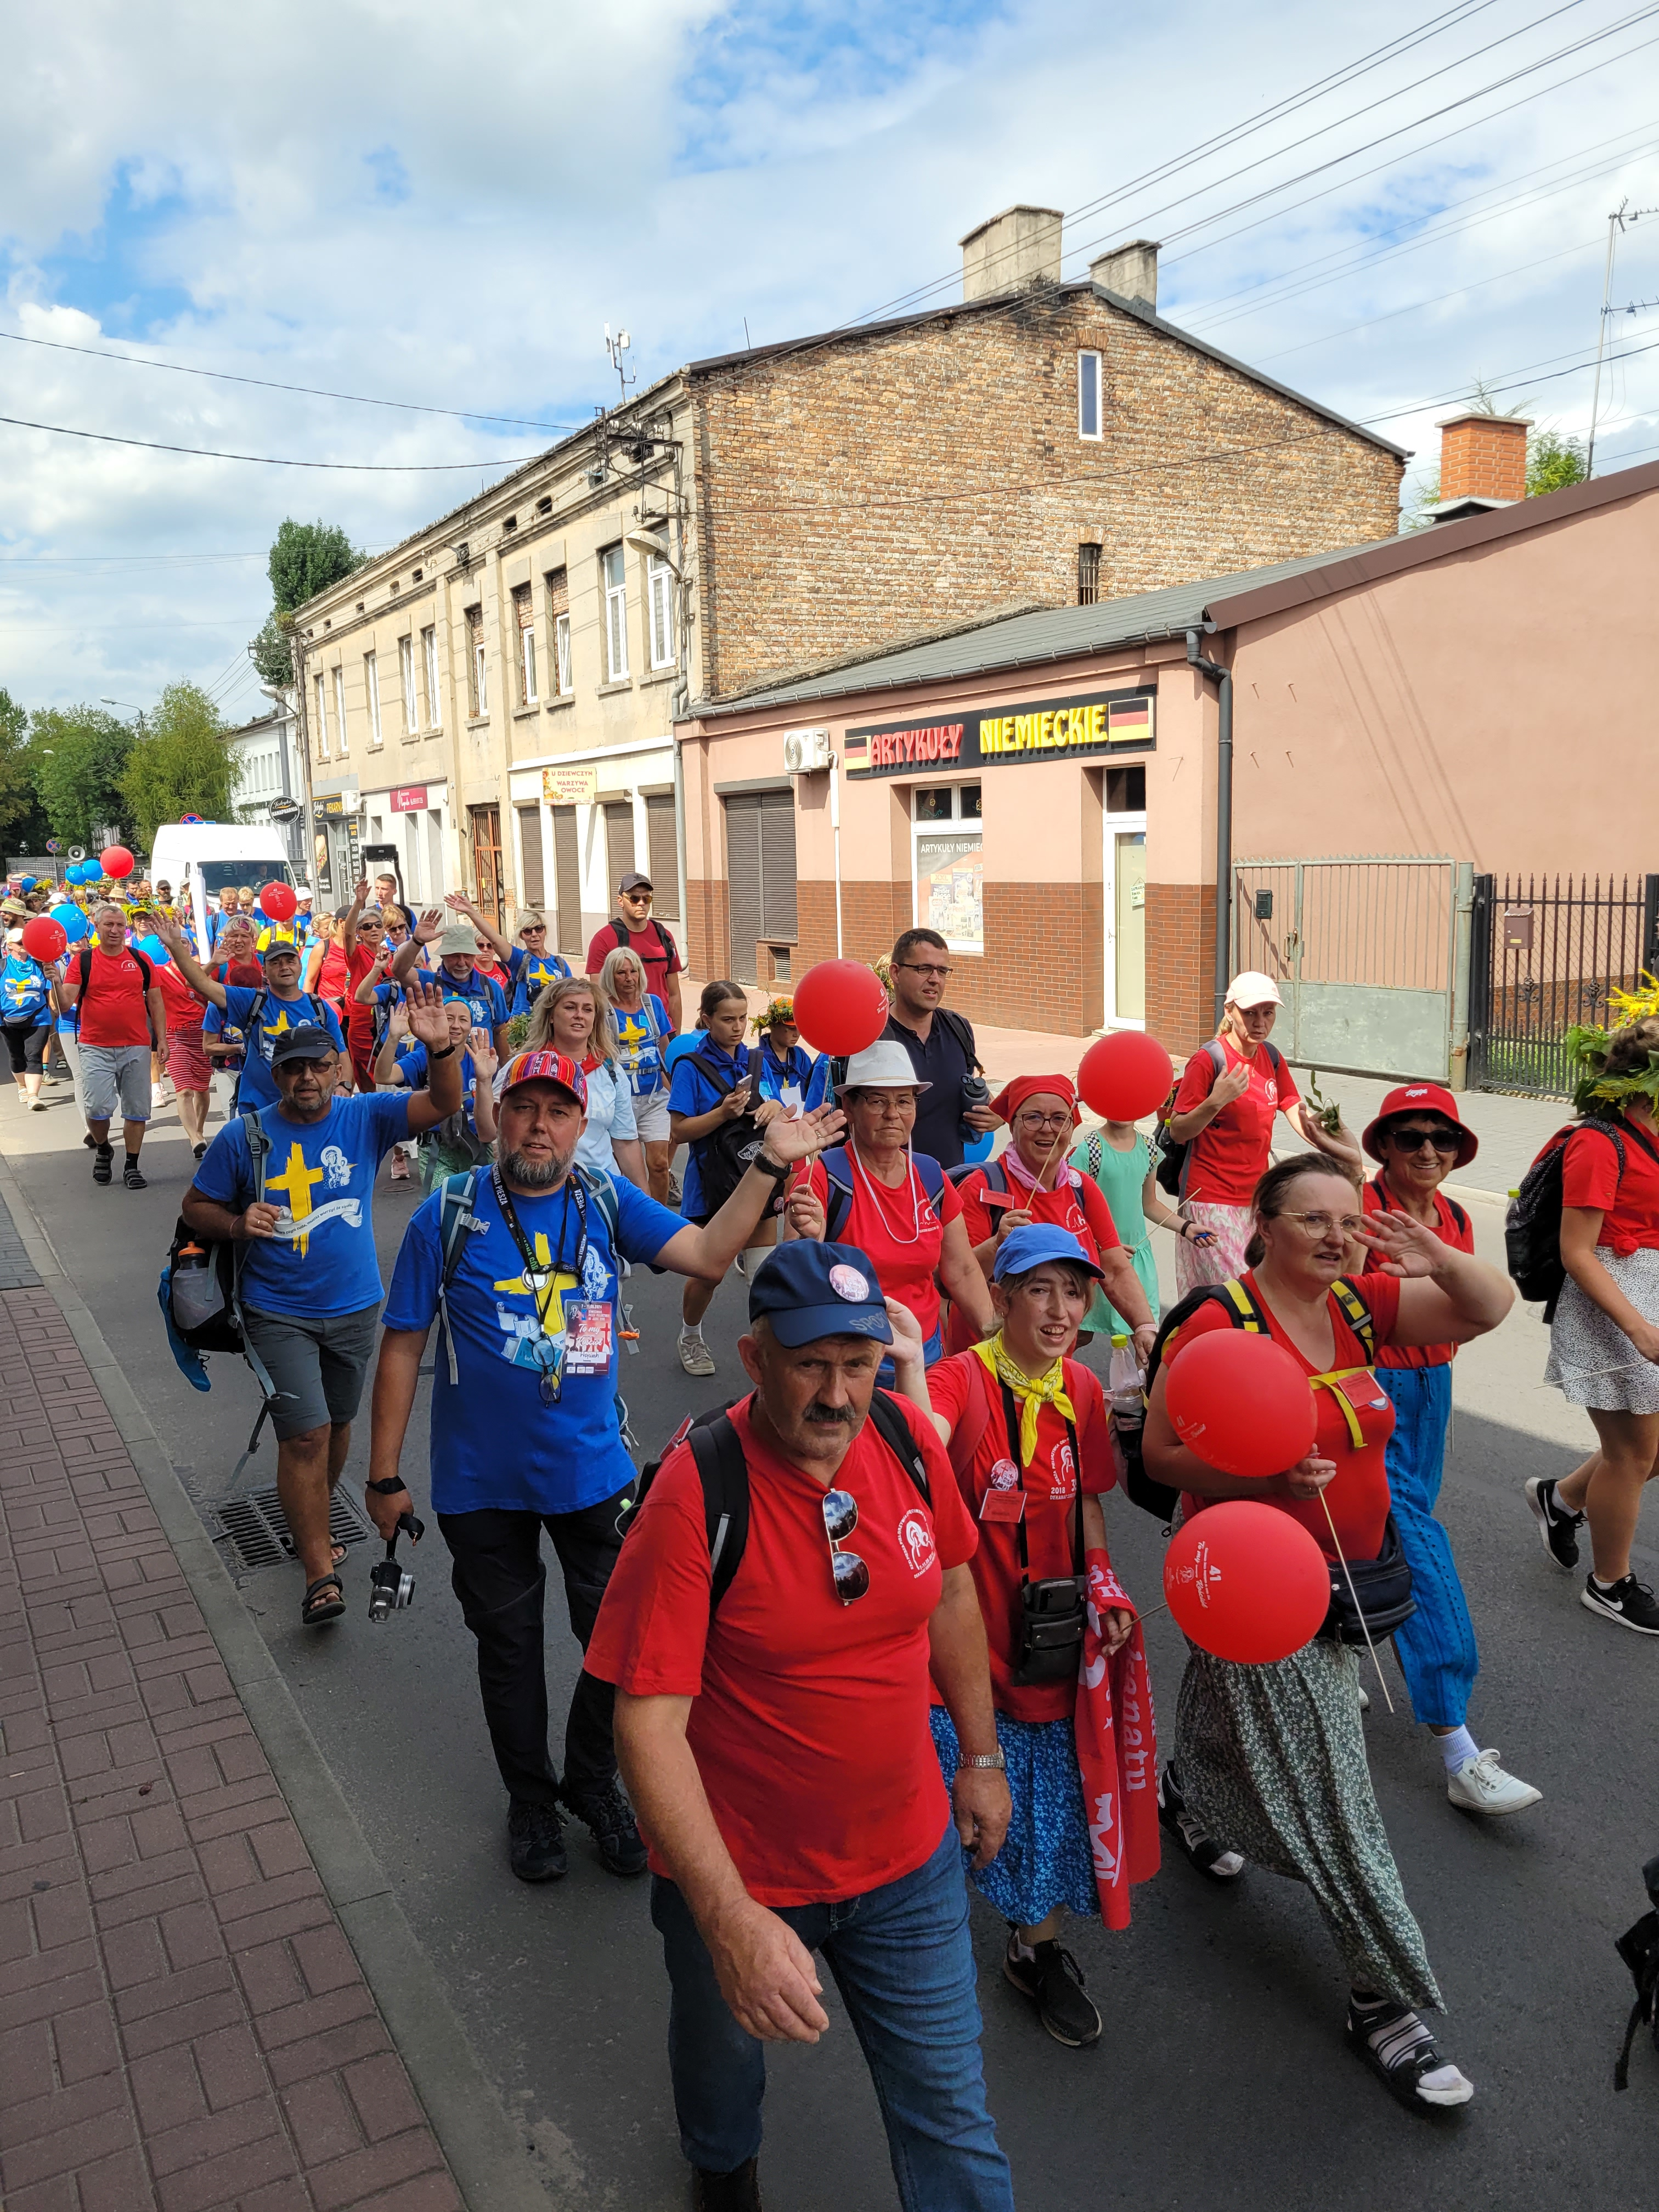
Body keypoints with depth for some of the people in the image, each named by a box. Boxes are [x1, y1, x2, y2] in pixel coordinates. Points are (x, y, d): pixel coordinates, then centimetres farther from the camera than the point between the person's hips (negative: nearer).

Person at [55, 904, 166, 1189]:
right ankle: (103, 1149, 20)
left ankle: (132, 1166, 17)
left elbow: (155, 1002, 10)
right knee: (97, 1108, -9)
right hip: (96, 1048, -2)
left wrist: (162, 1040, 4)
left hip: (136, 1047, 2)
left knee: (136, 1110, 5)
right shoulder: (82, 960, 1)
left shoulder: (141, 960, 5)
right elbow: (66, 1003, -6)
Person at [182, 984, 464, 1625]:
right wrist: (237, 1224, -19)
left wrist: (440, 1047, -39)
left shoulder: (365, 1118, -6)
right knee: (306, 1433, -10)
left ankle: (312, 1521, 44)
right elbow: (196, 1208, 3)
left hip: (353, 1307, 3)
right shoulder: (244, 1136, -7)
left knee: (337, 1424, 19)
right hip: (278, 1314, -3)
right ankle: (320, 1572, -1)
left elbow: (443, 1104, -20)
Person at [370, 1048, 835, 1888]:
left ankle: (593, 1780, 38)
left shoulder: (607, 1203, -3)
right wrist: (384, 1476, -5)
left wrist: (771, 1165, -20)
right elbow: (403, 1346, -6)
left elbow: (709, 1254, -12)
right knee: (509, 1644, 15)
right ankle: (530, 1797, 39)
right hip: (482, 1482, -2)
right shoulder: (449, 1215, -10)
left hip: (593, 1472, 2)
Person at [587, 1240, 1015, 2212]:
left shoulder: (909, 1438, -13)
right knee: (724, 2057, 29)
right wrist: (728, 1918, -35)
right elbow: (649, 1722, -28)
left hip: (911, 1860, 2)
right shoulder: (696, 1494, -27)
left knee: (951, 2117, 13)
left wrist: (982, 1756, 10)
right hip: (741, 1875, -1)